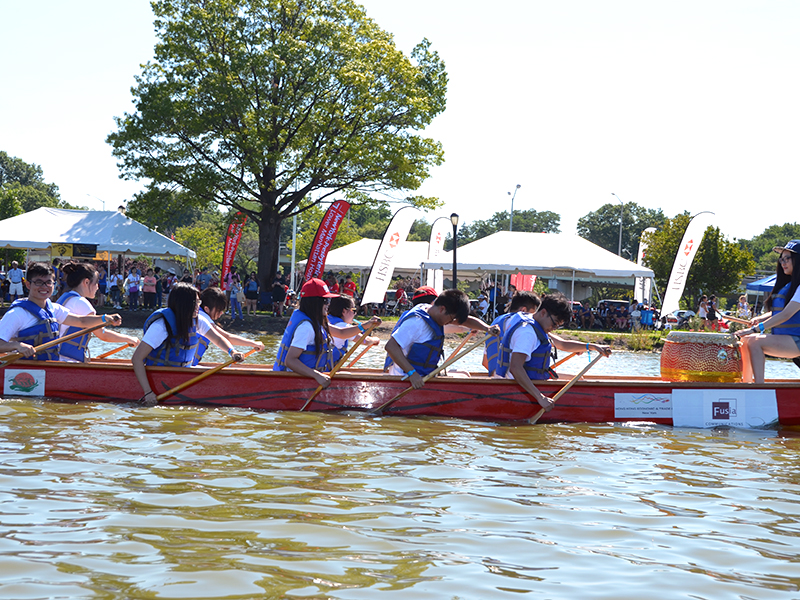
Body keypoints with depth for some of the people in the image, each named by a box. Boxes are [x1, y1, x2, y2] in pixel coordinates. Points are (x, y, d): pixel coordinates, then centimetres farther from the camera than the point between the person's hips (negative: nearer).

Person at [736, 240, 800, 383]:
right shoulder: (787, 284, 18)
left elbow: (787, 314, -22)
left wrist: (756, 329, -26)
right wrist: (760, 319, 3)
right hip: (781, 338, 9)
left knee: (755, 342, -26)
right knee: (745, 341, -4)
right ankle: (746, 383, -4)